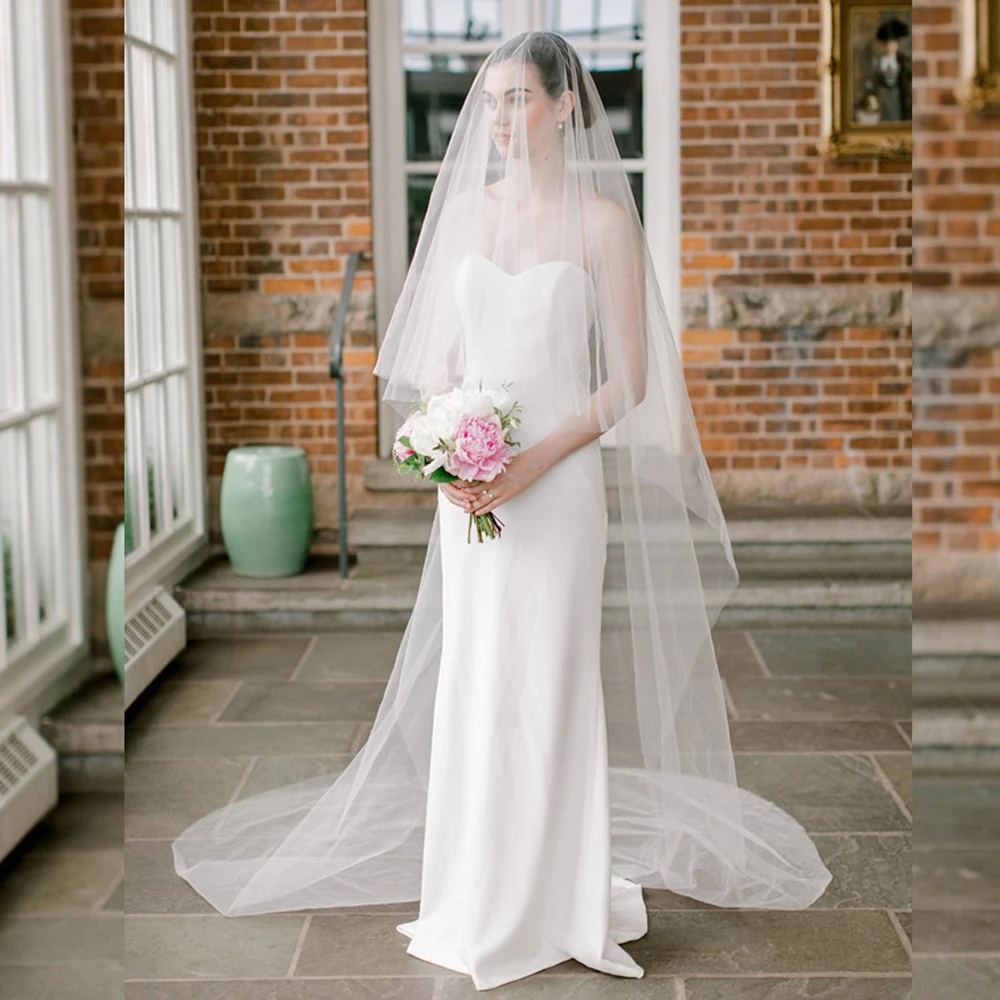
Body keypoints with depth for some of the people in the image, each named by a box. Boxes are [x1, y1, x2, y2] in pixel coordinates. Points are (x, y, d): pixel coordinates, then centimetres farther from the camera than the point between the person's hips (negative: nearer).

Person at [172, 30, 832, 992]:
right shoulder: (463, 208, 9)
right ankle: (476, 894, 23)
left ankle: (552, 901, 15)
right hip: (469, 484, 4)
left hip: (560, 480, -4)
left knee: (547, 685, 0)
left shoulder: (603, 220, -5)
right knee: (470, 683, 9)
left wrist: (536, 462, -17)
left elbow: (627, 379, -7)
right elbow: (438, 351, 12)